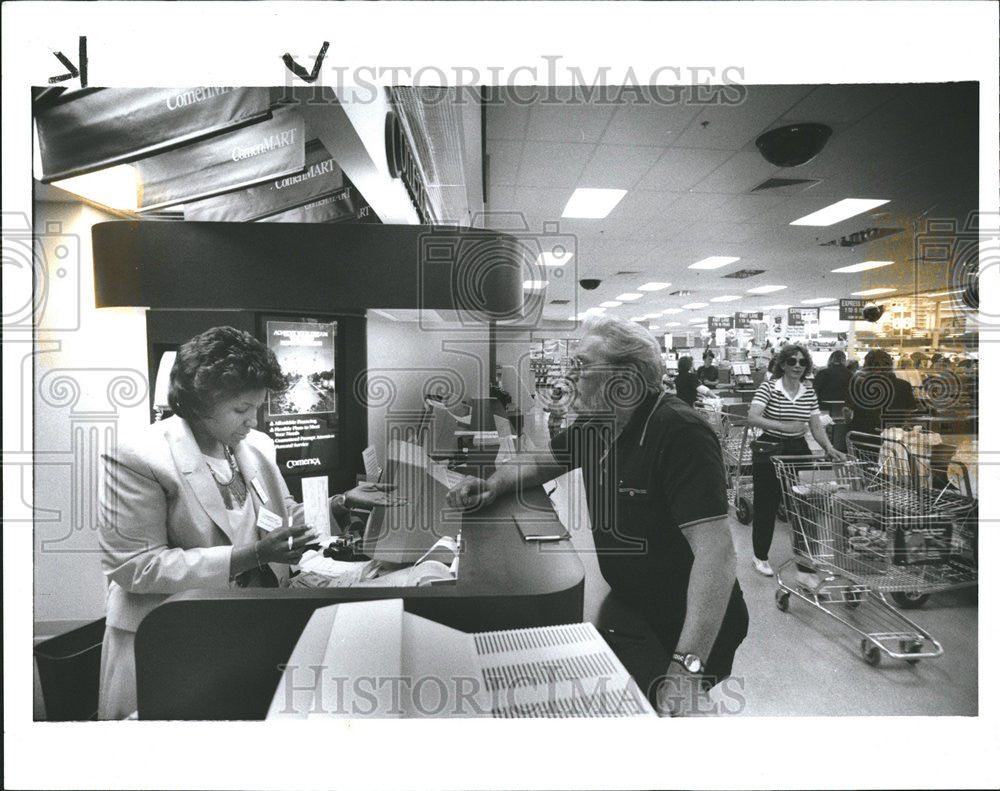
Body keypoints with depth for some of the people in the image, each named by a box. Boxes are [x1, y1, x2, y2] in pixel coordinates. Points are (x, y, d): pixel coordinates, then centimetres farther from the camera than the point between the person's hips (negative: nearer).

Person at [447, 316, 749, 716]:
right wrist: (495, 482, -5)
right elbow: (544, 459, 14)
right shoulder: (595, 423, -2)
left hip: (689, 631, -6)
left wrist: (687, 667, -36)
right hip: (628, 608, 7)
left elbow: (717, 552, -33)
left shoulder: (679, 434, -27)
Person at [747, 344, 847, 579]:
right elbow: (752, 418, -22)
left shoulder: (809, 393, 7)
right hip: (769, 451, -4)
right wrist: (784, 426, -31)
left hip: (798, 451, 5)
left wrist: (829, 447, -9)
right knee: (766, 505, 5)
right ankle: (760, 556, 21)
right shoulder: (768, 387, -9)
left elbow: (816, 426, 7)